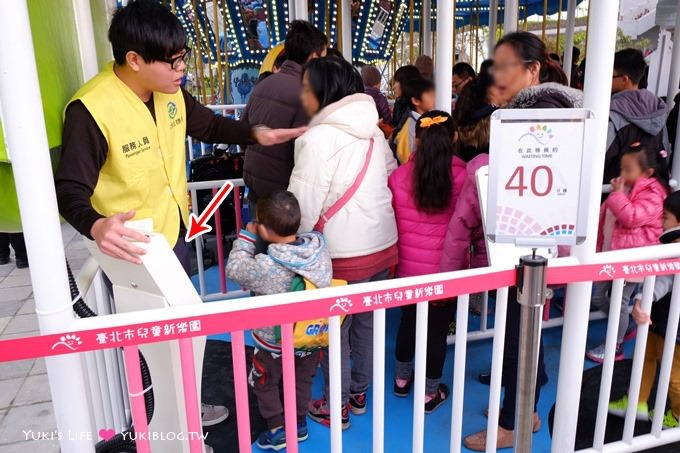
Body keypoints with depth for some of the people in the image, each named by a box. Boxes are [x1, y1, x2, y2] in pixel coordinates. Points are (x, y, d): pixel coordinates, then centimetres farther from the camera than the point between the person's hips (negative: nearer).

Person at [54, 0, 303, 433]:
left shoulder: (170, 91, -4)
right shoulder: (90, 111, -26)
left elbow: (208, 124, 13)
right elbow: (70, 188, -25)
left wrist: (255, 133, -3)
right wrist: (96, 226, -46)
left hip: (175, 233, 8)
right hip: (132, 250, -7)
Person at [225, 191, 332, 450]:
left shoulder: (265, 267, -34)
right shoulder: (320, 248, -22)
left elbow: (234, 269, -15)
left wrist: (246, 236, -6)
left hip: (275, 342, -4)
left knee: (265, 383, 24)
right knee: (302, 380, 28)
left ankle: (278, 429, 33)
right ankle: (299, 424, 45)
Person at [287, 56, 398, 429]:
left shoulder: (317, 138, -17)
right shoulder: (372, 131, 6)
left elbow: (304, 206, -16)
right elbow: (395, 177, 15)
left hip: (344, 253, -7)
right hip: (382, 243, 8)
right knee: (366, 323, 20)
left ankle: (335, 407, 26)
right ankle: (359, 393, 38)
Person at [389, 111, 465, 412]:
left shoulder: (399, 176, -10)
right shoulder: (463, 177, -16)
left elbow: (391, 222, 1)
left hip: (408, 267, 3)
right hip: (447, 269, -2)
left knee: (409, 319, 22)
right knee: (438, 327, 12)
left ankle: (402, 379, 40)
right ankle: (430, 393, 29)